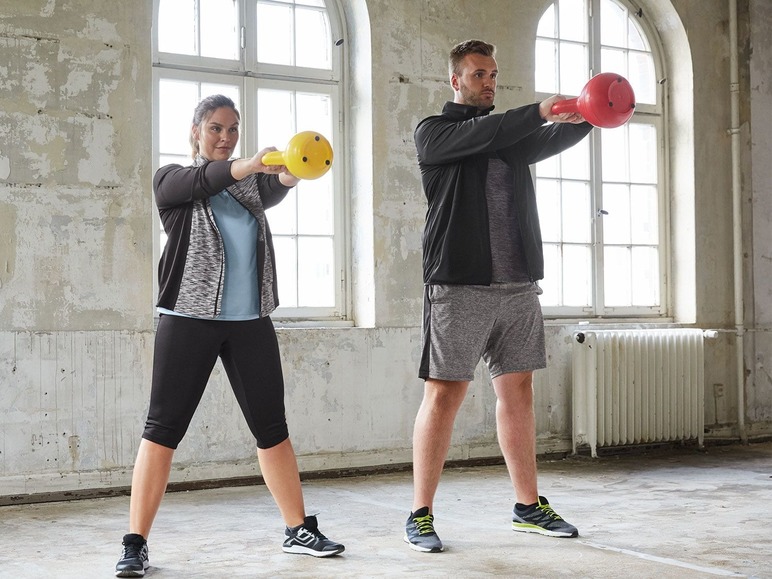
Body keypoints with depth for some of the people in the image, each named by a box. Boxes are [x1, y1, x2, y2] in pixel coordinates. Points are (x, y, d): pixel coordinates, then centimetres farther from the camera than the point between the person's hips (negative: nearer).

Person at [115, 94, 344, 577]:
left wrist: (290, 175, -36)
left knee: (272, 427, 6)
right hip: (189, 319, -3)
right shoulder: (172, 179, 5)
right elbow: (200, 180, -18)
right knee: (164, 428, -4)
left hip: (250, 321, 3)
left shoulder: (251, 182, 13)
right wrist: (252, 163, -38)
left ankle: (299, 530, 16)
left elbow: (271, 191, -11)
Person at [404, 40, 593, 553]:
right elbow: (477, 137, -15)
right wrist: (540, 111, -23)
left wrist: (588, 117, -17)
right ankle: (421, 514, 3)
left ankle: (529, 506, 17)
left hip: (518, 285, 5)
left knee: (518, 390, 8)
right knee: (445, 394, -5)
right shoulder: (434, 132, 5)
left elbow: (553, 140, 3)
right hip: (458, 285, -5)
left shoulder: (513, 133, 20)